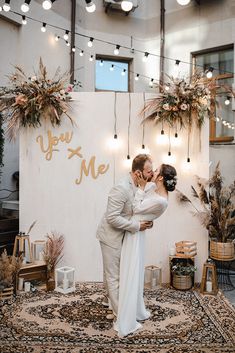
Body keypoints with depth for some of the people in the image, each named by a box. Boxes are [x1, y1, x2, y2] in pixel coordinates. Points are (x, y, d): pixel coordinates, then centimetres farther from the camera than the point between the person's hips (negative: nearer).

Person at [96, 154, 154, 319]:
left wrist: (146, 220, -2)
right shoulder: (121, 188, -28)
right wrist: (136, 225, -24)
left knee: (111, 273, 24)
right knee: (114, 276, 4)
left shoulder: (137, 186, 0)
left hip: (120, 236, 9)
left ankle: (110, 301, 41)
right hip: (111, 236, -9)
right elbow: (112, 217, -29)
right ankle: (120, 313, 16)